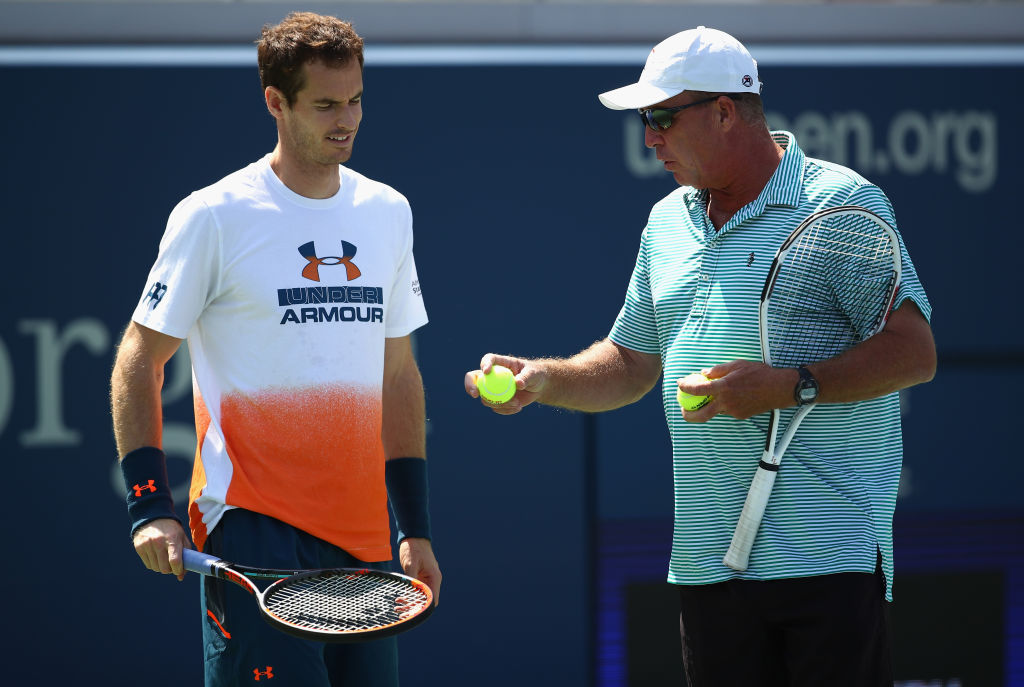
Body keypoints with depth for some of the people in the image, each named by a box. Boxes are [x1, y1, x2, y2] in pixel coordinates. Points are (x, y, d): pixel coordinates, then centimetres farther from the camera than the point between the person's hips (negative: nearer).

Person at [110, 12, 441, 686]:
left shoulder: (388, 213, 12)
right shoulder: (214, 217, -5)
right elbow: (137, 365, -1)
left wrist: (417, 528, 15)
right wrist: (150, 507, -10)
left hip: (363, 531, 6)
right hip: (254, 526, -6)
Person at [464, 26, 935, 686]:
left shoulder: (840, 200, -5)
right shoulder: (667, 223, 18)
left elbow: (914, 352, -10)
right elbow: (631, 364, 25)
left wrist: (790, 385, -19)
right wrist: (542, 379, 7)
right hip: (706, 555, 6)